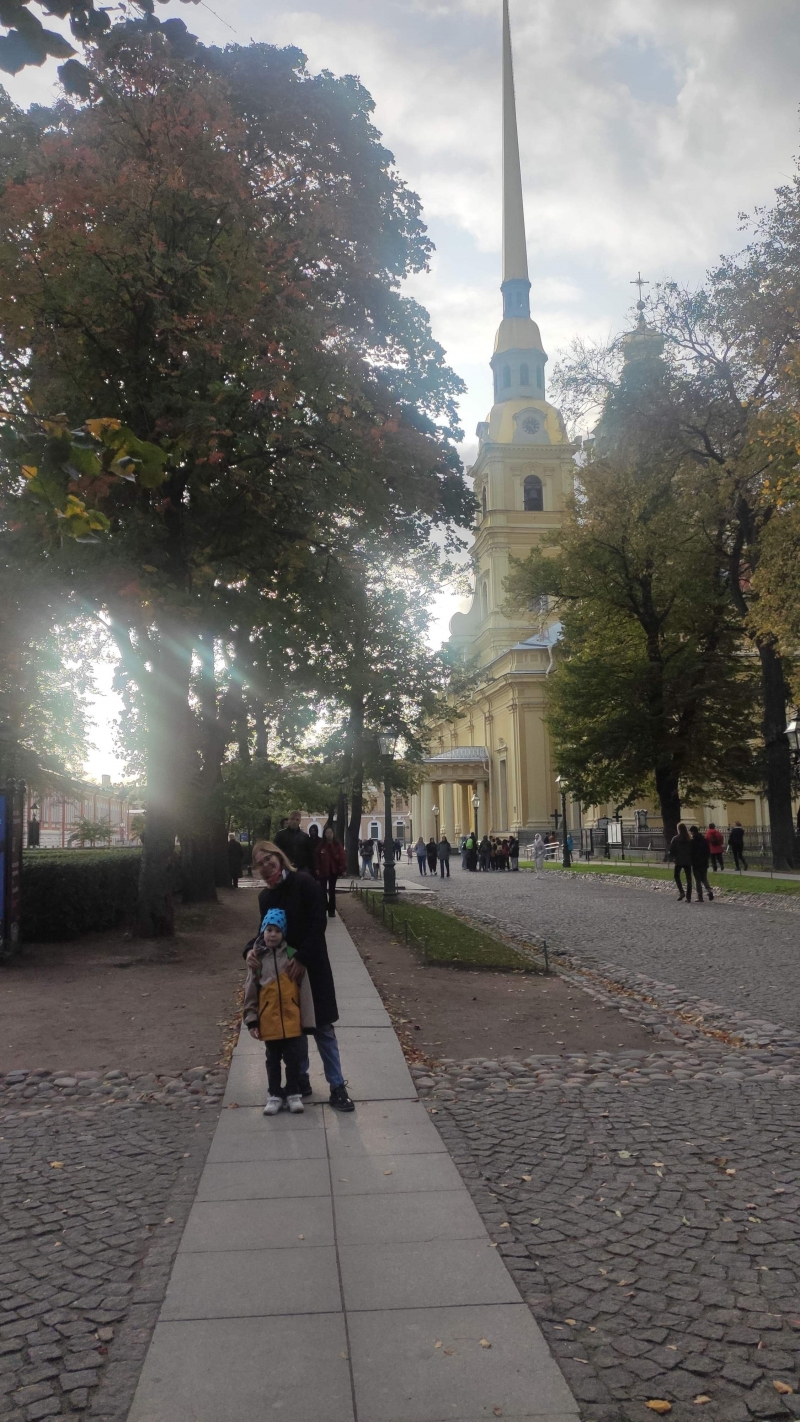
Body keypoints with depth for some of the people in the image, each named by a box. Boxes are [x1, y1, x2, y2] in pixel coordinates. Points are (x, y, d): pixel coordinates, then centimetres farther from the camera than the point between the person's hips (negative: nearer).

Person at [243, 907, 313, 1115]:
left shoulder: (292, 956, -7)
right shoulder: (257, 959, -3)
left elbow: (304, 990, -4)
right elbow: (250, 992, 2)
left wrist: (307, 1019, -5)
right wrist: (251, 1020, -2)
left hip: (292, 1020, -1)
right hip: (269, 1022, 1)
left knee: (294, 1059, 7)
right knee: (273, 1061, 15)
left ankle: (293, 1093, 25)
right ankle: (275, 1095, 29)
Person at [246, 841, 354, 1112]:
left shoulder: (305, 883, -13)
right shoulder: (265, 896, 6)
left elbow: (318, 924, -17)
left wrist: (302, 959, -21)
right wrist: (251, 950, -12)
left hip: (312, 967, -5)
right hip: (282, 970, 5)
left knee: (322, 1028, 1)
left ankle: (337, 1087, 8)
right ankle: (301, 1080, 28)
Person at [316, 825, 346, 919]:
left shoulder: (338, 845, -2)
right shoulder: (320, 845, -3)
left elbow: (343, 857, -7)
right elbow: (317, 858, -2)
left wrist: (342, 868, -16)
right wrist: (317, 869, -9)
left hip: (334, 871, 1)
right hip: (323, 871, -1)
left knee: (332, 891, 9)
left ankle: (331, 910, 15)